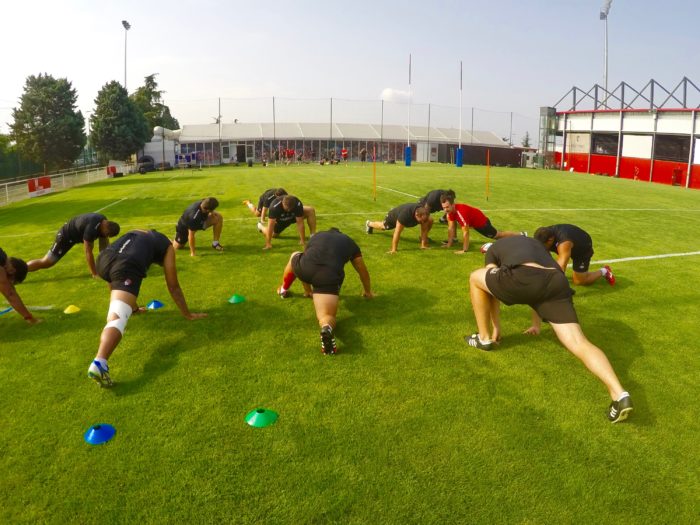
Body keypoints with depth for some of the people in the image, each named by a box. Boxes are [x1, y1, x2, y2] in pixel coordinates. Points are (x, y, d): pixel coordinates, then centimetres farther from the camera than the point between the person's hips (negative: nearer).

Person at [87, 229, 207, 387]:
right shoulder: (166, 245, 27)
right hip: (126, 266, -6)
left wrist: (134, 307, 60)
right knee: (117, 319, -21)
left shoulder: (136, 233, 41)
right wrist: (188, 315, 38)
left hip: (103, 258, 6)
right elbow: (173, 287, 27)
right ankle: (98, 363, -41)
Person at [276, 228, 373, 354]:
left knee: (295, 256, 37)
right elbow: (363, 270, 39)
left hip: (304, 268, 3)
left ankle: (283, 290, 55)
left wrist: (308, 291, 60)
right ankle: (327, 328, -39)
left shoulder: (316, 236, 37)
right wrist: (368, 292, 57)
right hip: (329, 276, -2)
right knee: (327, 316, -3)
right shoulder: (349, 242, 32)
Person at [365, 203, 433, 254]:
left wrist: (423, 244, -29)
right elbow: (397, 232, -50)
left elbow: (424, 229, -26)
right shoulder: (405, 214, -53)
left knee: (430, 220, 1)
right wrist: (394, 249, -50)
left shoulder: (424, 214, -39)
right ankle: (369, 223, 59)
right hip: (393, 216, -3)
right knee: (383, 226, 27)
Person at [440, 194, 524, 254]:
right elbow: (451, 228, -8)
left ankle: (521, 234, 31)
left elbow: (465, 232, -36)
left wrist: (464, 250, -31)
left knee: (497, 235, 14)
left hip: (481, 222, -6)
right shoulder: (450, 210, -18)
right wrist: (449, 244, -7)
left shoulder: (461, 212, -41)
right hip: (473, 222, 6)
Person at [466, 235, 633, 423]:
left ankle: (484, 338, 32)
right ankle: (619, 394, -23)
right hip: (557, 283, 4)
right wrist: (536, 325, 63)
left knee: (475, 278, 24)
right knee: (579, 343, -1)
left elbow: (492, 285, 34)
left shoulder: (494, 249, 35)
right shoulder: (536, 244, 46)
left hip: (522, 278, -4)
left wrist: (496, 327, 44)